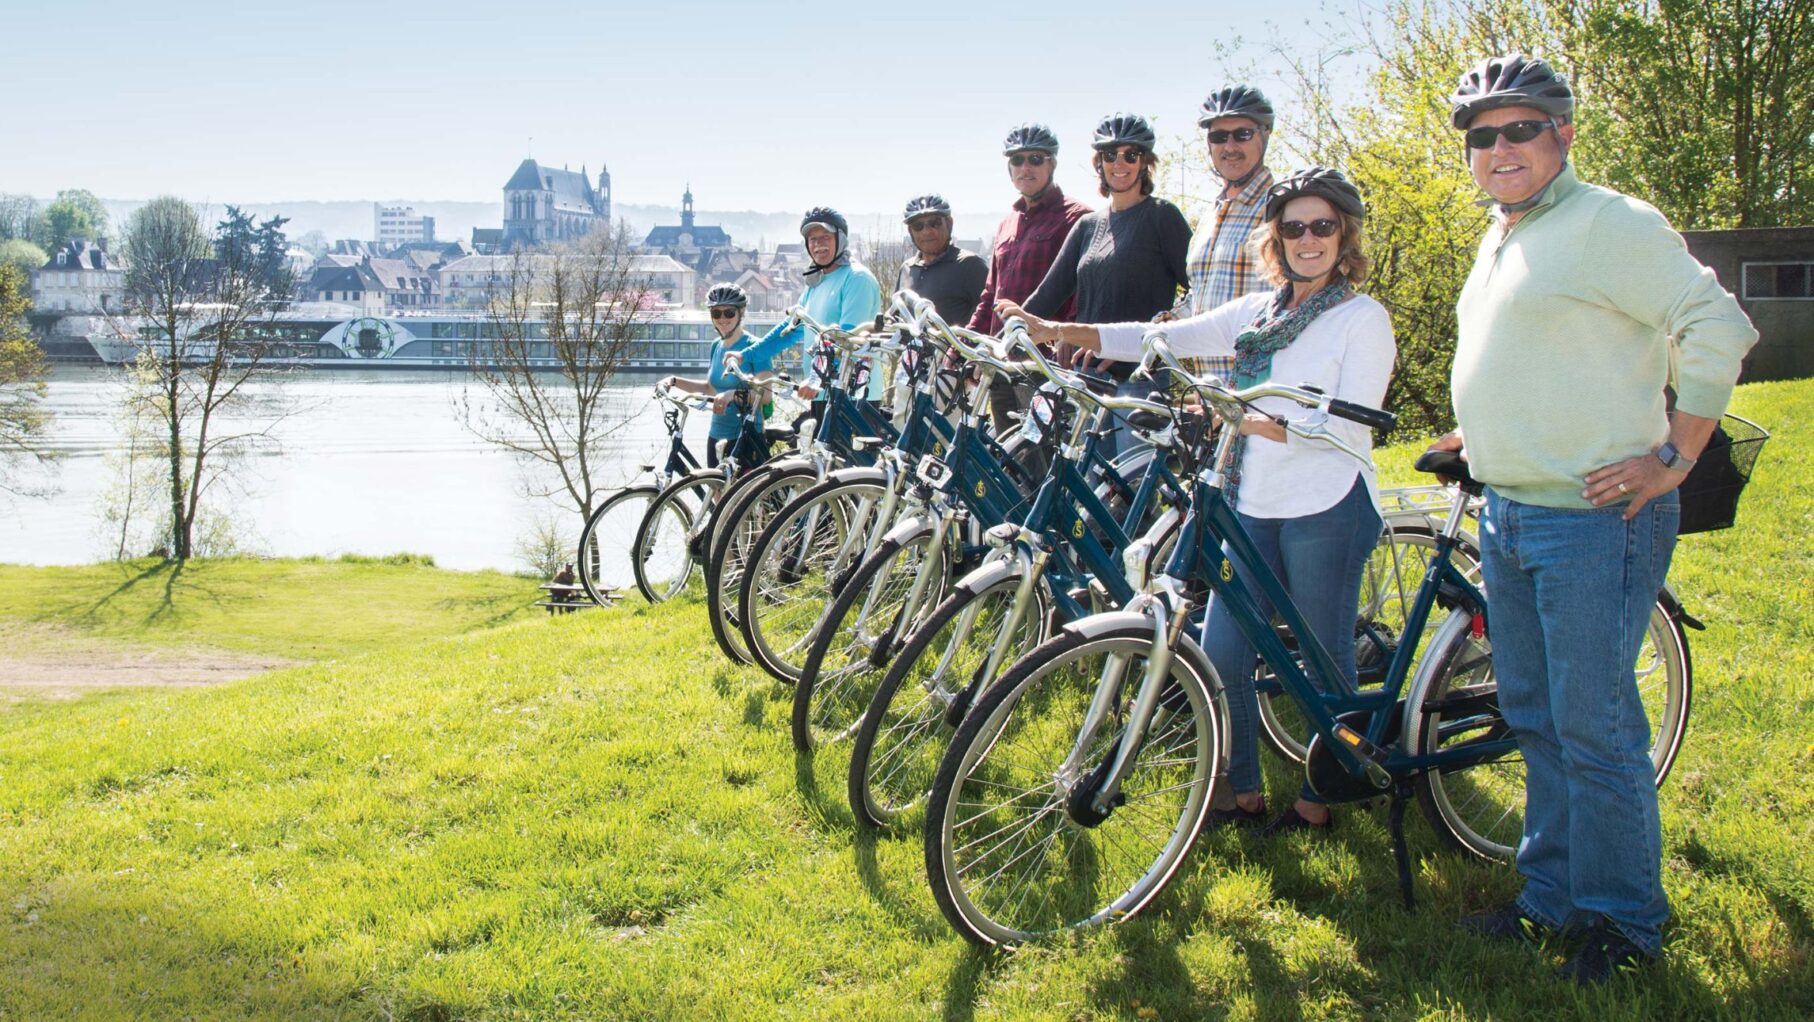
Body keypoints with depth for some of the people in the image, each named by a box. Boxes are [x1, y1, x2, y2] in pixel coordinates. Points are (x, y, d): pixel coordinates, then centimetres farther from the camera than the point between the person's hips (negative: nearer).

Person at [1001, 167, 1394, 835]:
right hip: (1253, 504, 6)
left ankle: (1318, 801, 20)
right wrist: (1055, 332, -3)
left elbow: (1349, 426, -14)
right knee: (1220, 652, 2)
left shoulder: (1363, 319, -4)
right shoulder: (1258, 312, 14)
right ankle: (1244, 794, 17)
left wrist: (1248, 419, -24)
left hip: (1326, 507, -6)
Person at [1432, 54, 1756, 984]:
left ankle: (1623, 922, 12)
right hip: (1510, 515, 9)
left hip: (1595, 518, -9)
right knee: (1535, 720, 16)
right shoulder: (1500, 238, 16)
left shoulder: (1610, 225, -12)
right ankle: (1551, 897, 28)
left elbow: (1718, 329, -16)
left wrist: (1675, 455, -16)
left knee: (1595, 731, -3)